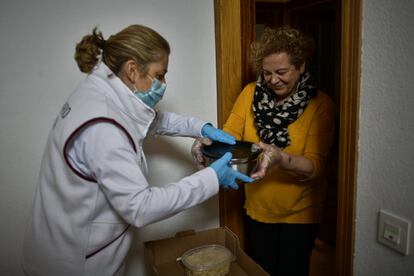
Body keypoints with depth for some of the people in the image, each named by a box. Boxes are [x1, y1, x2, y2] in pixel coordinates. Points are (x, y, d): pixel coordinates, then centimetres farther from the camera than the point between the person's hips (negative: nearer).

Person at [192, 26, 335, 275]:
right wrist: (209, 141, -28)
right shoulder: (251, 93, -6)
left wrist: (280, 158, -40)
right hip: (257, 208, 3)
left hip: (299, 213, -2)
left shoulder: (320, 104, -15)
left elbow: (315, 165, -20)